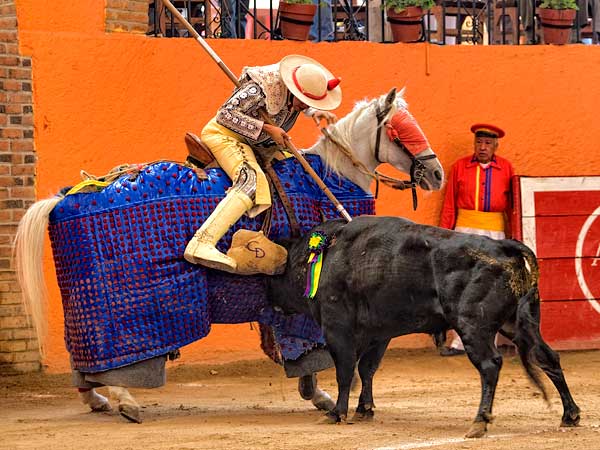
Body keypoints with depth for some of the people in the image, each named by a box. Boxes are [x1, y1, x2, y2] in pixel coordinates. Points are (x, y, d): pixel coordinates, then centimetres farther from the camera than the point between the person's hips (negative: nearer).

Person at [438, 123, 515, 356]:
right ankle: (459, 341, 3)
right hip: (465, 230, 0)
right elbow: (449, 205, 7)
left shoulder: (506, 169, 4)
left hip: (495, 232, 0)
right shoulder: (460, 167, 4)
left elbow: (512, 205, 8)